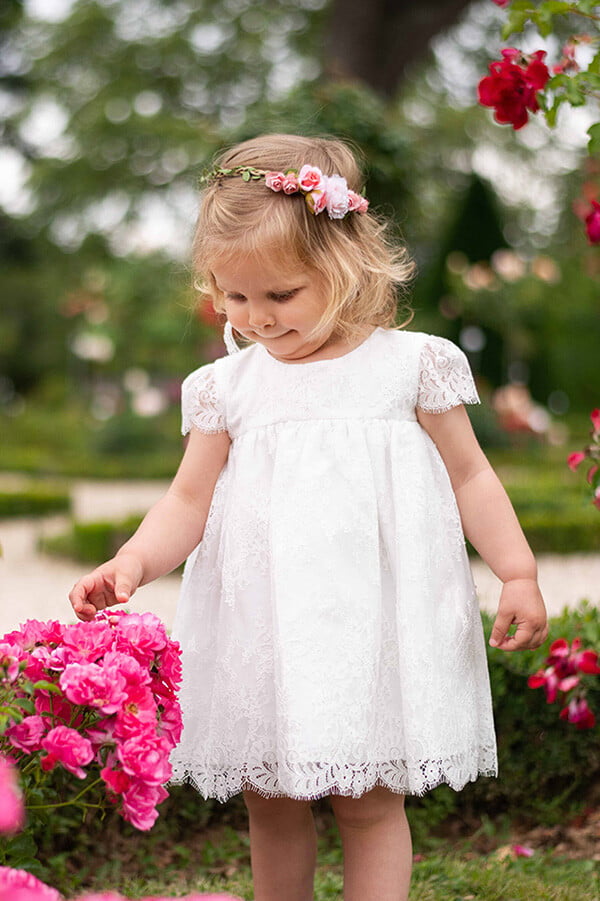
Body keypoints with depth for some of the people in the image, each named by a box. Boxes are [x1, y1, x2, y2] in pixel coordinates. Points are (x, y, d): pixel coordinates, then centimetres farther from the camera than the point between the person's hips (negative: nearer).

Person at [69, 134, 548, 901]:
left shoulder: (411, 363, 1)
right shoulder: (227, 387, 6)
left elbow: (468, 476, 6)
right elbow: (190, 501, 7)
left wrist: (518, 573, 0)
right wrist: (135, 559, -11)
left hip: (372, 622, -2)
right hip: (262, 629, 3)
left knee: (367, 803, 0)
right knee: (269, 804, 10)